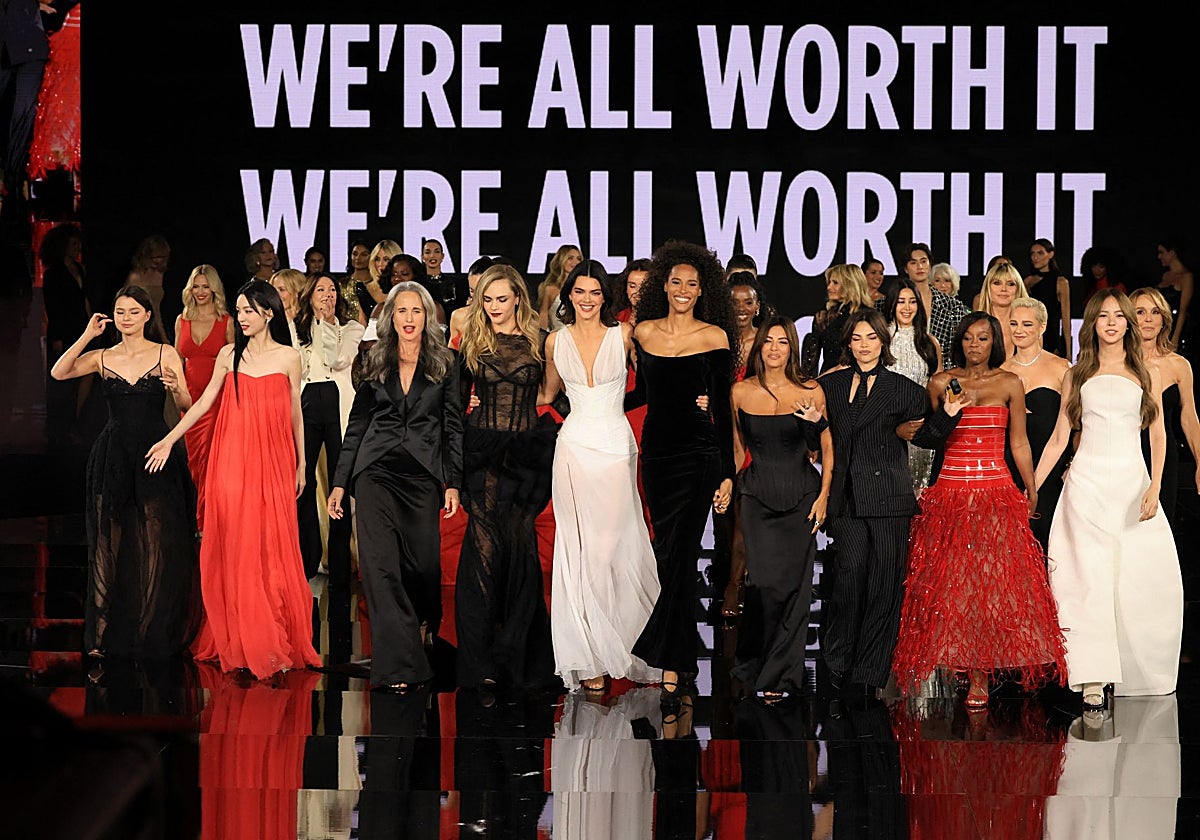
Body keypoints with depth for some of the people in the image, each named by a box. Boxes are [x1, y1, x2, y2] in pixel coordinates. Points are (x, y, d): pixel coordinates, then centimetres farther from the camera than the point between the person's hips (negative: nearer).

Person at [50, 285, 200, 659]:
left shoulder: (165, 354, 2)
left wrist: (176, 387, -24)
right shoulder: (102, 357, 7)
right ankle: (104, 633, 8)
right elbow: (59, 373, -9)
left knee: (157, 543, -1)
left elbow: (186, 405, -3)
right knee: (109, 542, 3)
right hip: (113, 456, 2)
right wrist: (86, 336, -12)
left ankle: (153, 633, 9)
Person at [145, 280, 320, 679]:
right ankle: (239, 641, 7)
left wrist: (301, 464, 11)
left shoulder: (288, 357, 3)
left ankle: (276, 642, 4)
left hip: (272, 460, -1)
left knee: (272, 547, -2)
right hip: (233, 460, 1)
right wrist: (169, 440, 6)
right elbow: (204, 402, 10)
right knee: (235, 547, 1)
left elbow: (295, 413, 8)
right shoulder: (229, 355, 7)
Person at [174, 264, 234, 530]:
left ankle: (205, 522, -9)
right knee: (194, 461, 6)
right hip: (191, 398, 4)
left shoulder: (226, 322, 0)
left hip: (217, 398, -4)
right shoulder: (182, 321, 10)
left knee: (209, 459, -13)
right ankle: (205, 518, 19)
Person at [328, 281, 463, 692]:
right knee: (380, 564, -11)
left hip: (422, 474, -1)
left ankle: (424, 624, 35)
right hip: (376, 470, 1)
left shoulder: (444, 365, 7)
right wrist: (339, 483, 9)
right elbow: (357, 425, 13)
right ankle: (398, 662, -12)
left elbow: (454, 426, 6)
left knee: (423, 561, 0)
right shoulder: (375, 365, 11)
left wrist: (454, 483, -2)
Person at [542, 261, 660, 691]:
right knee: (579, 549, 1)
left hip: (616, 445, -2)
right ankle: (590, 658, 4)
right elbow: (549, 393, 21)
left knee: (612, 547, -5)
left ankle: (609, 647, 6)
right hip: (574, 446, 2)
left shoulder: (624, 335, 0)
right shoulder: (557, 341, 7)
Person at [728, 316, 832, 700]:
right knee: (766, 582, -9)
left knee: (794, 585, -2)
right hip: (757, 495, 0)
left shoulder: (810, 393, -2)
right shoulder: (740, 392, 3)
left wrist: (824, 495, -4)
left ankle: (779, 674, 8)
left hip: (801, 494, 0)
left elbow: (828, 449, 4)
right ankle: (754, 664, 10)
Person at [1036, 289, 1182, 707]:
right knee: (1089, 576, -12)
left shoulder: (1144, 374, 11)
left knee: (1149, 577, -6)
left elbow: (1158, 435, 6)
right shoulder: (1077, 376, 11)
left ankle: (1143, 670, 10)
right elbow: (1058, 439, 12)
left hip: (1133, 481, 1)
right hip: (1088, 482, -1)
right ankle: (1093, 680, -17)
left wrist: (1154, 486, -8)